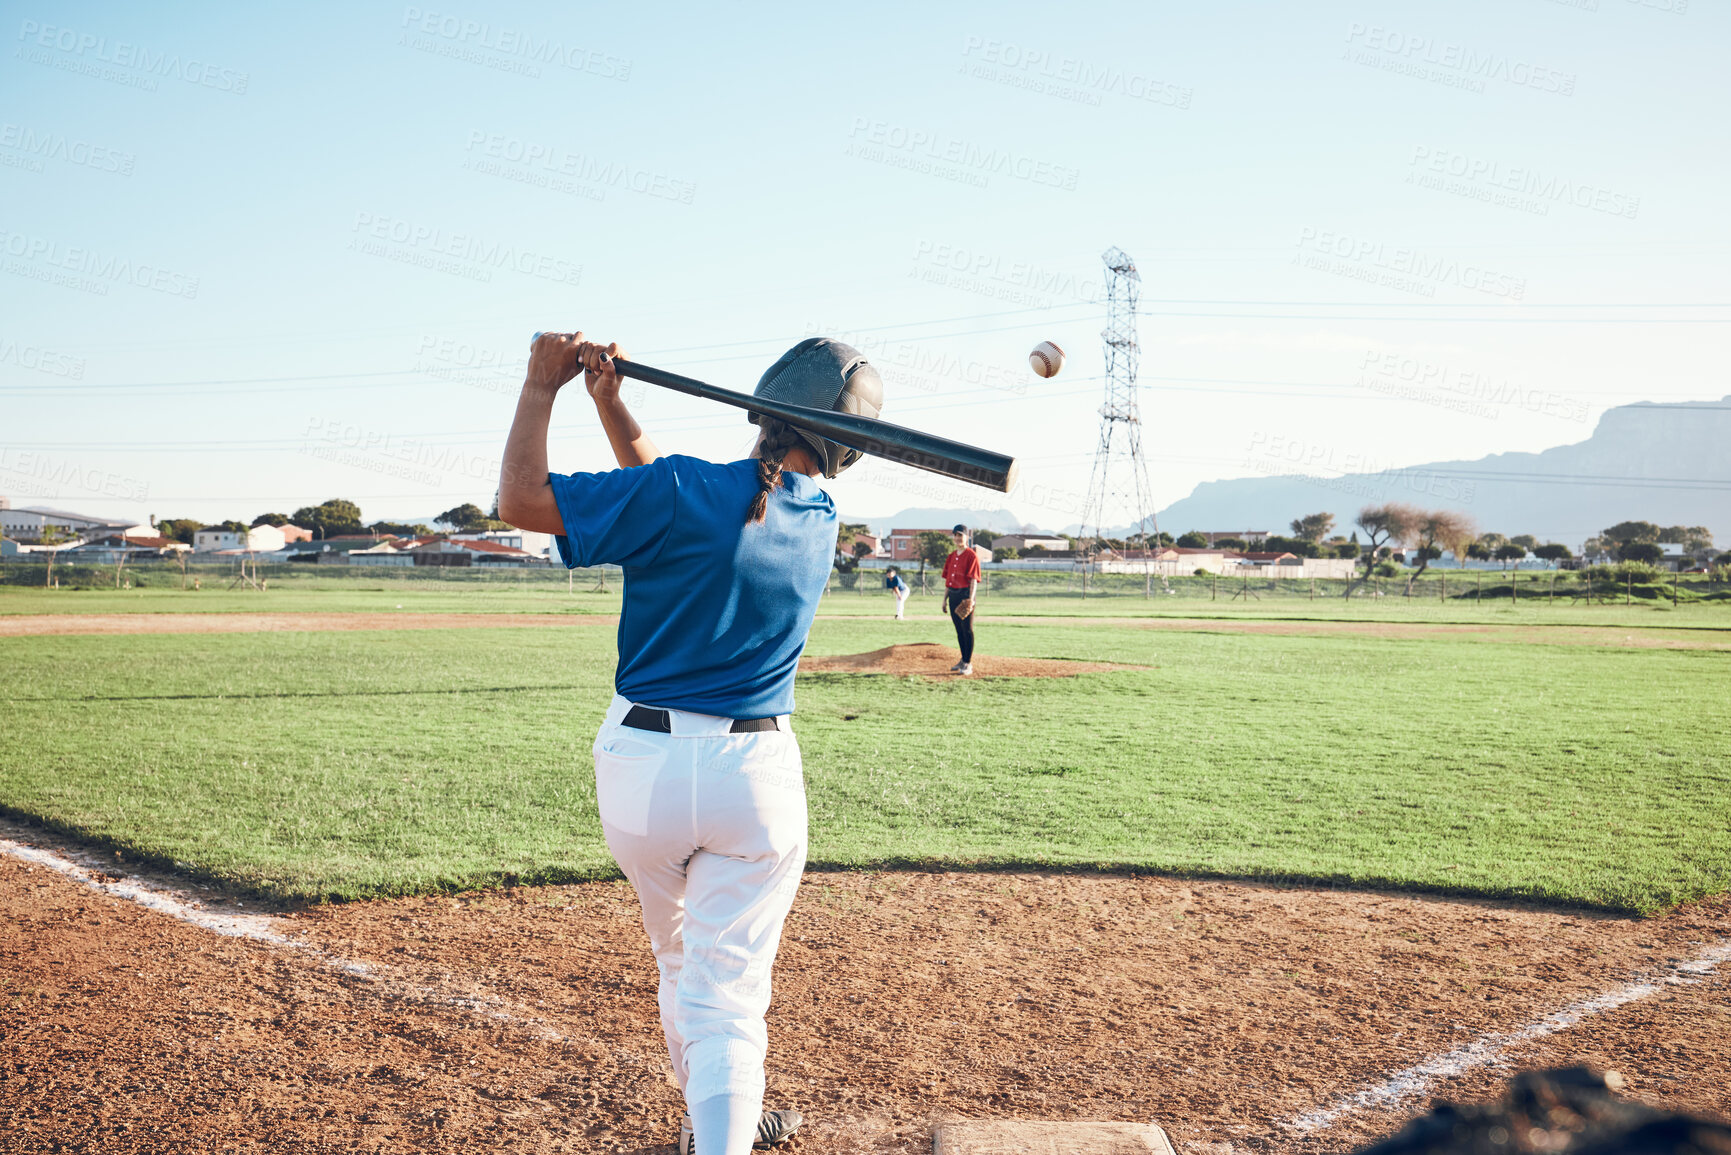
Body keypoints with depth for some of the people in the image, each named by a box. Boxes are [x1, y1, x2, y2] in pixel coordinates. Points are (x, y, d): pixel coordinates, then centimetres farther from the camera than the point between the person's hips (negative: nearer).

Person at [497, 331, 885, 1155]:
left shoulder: (681, 494, -16)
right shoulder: (820, 526, 1)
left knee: (679, 959, 24)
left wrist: (542, 385, -3)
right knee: (726, 996, 2)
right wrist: (609, 403, 4)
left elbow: (520, 500, -11)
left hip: (641, 765, 0)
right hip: (755, 776, 1)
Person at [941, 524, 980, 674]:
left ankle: (968, 664, -3)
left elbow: (973, 579, -13)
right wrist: (945, 598, 15)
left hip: (965, 595, -7)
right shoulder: (951, 556, 15)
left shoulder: (971, 555, -7)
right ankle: (963, 660, 21)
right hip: (953, 595, 7)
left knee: (967, 629, -5)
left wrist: (971, 598, -21)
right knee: (959, 629, 12)